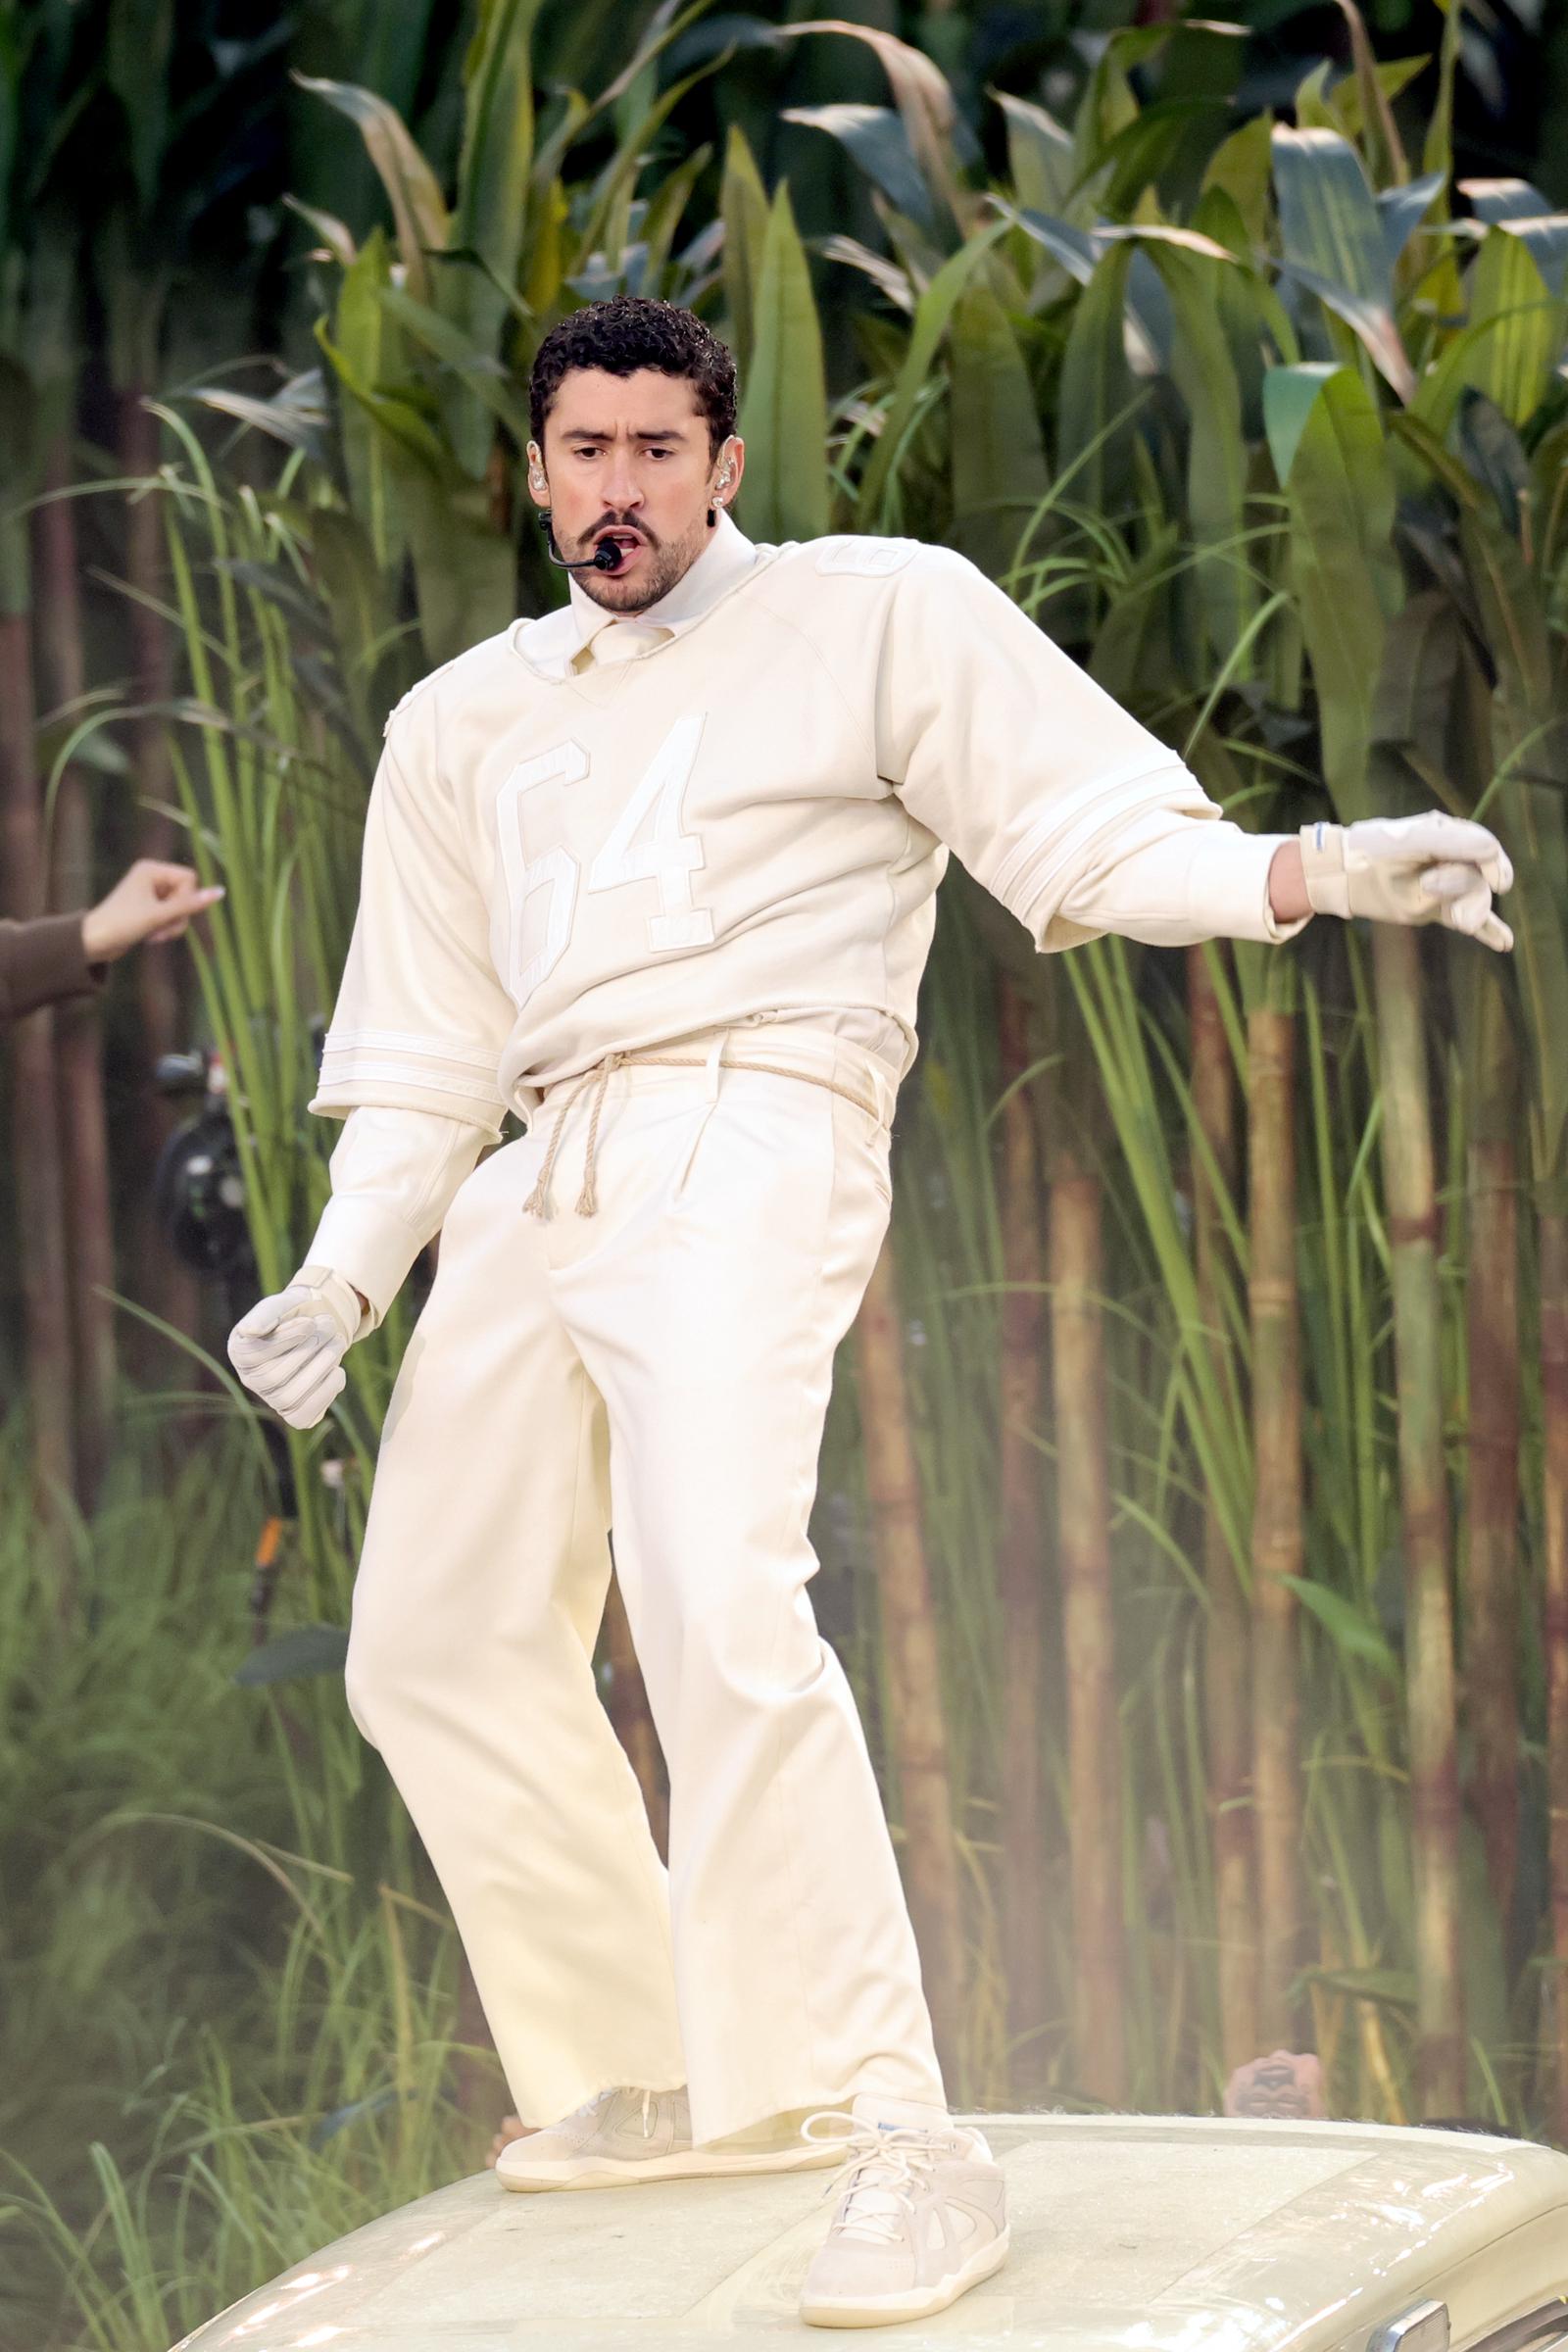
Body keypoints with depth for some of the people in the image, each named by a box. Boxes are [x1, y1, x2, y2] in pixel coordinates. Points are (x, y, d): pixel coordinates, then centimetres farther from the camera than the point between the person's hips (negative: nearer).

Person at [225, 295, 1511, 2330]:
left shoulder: (876, 614, 7)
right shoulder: (462, 724, 22)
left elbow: (1093, 824, -1)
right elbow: (424, 1050, 23)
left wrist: (1318, 870, -19)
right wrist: (342, 1274, 10)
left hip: (747, 1145, -7)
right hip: (536, 1179, 7)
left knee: (722, 1609, -27)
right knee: (440, 1649, 10)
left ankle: (896, 2139, -26)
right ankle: (664, 2079, 25)